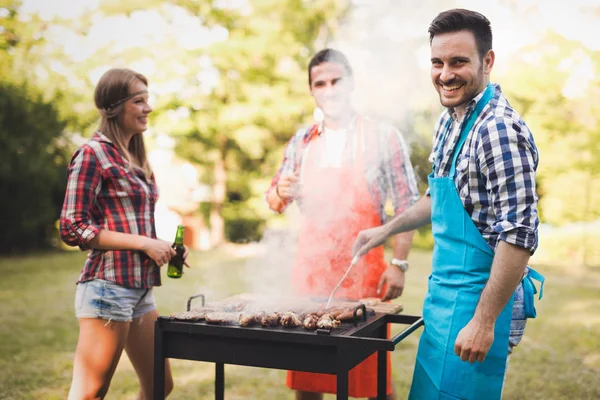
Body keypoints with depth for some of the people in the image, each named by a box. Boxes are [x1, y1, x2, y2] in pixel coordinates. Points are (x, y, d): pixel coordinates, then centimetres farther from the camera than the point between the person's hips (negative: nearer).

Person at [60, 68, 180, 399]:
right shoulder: (93, 153, -9)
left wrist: (162, 248, 5)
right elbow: (72, 228, -14)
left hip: (140, 287, 9)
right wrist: (143, 242, -15)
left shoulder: (132, 156, 16)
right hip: (108, 284, -9)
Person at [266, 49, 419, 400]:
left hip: (363, 272, -4)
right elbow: (275, 201, 15)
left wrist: (399, 264, -11)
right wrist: (279, 192, -8)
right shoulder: (302, 142, 10)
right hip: (310, 271, 4)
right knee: (305, 370, 11)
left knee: (373, 372, 4)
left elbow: (407, 206, -4)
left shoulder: (383, 137, -2)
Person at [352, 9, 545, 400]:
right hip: (446, 293, 9)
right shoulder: (450, 120, 8)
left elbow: (519, 235, -24)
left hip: (478, 298, -9)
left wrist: (483, 322, -23)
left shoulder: (499, 128, -20)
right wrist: (386, 230, 18)